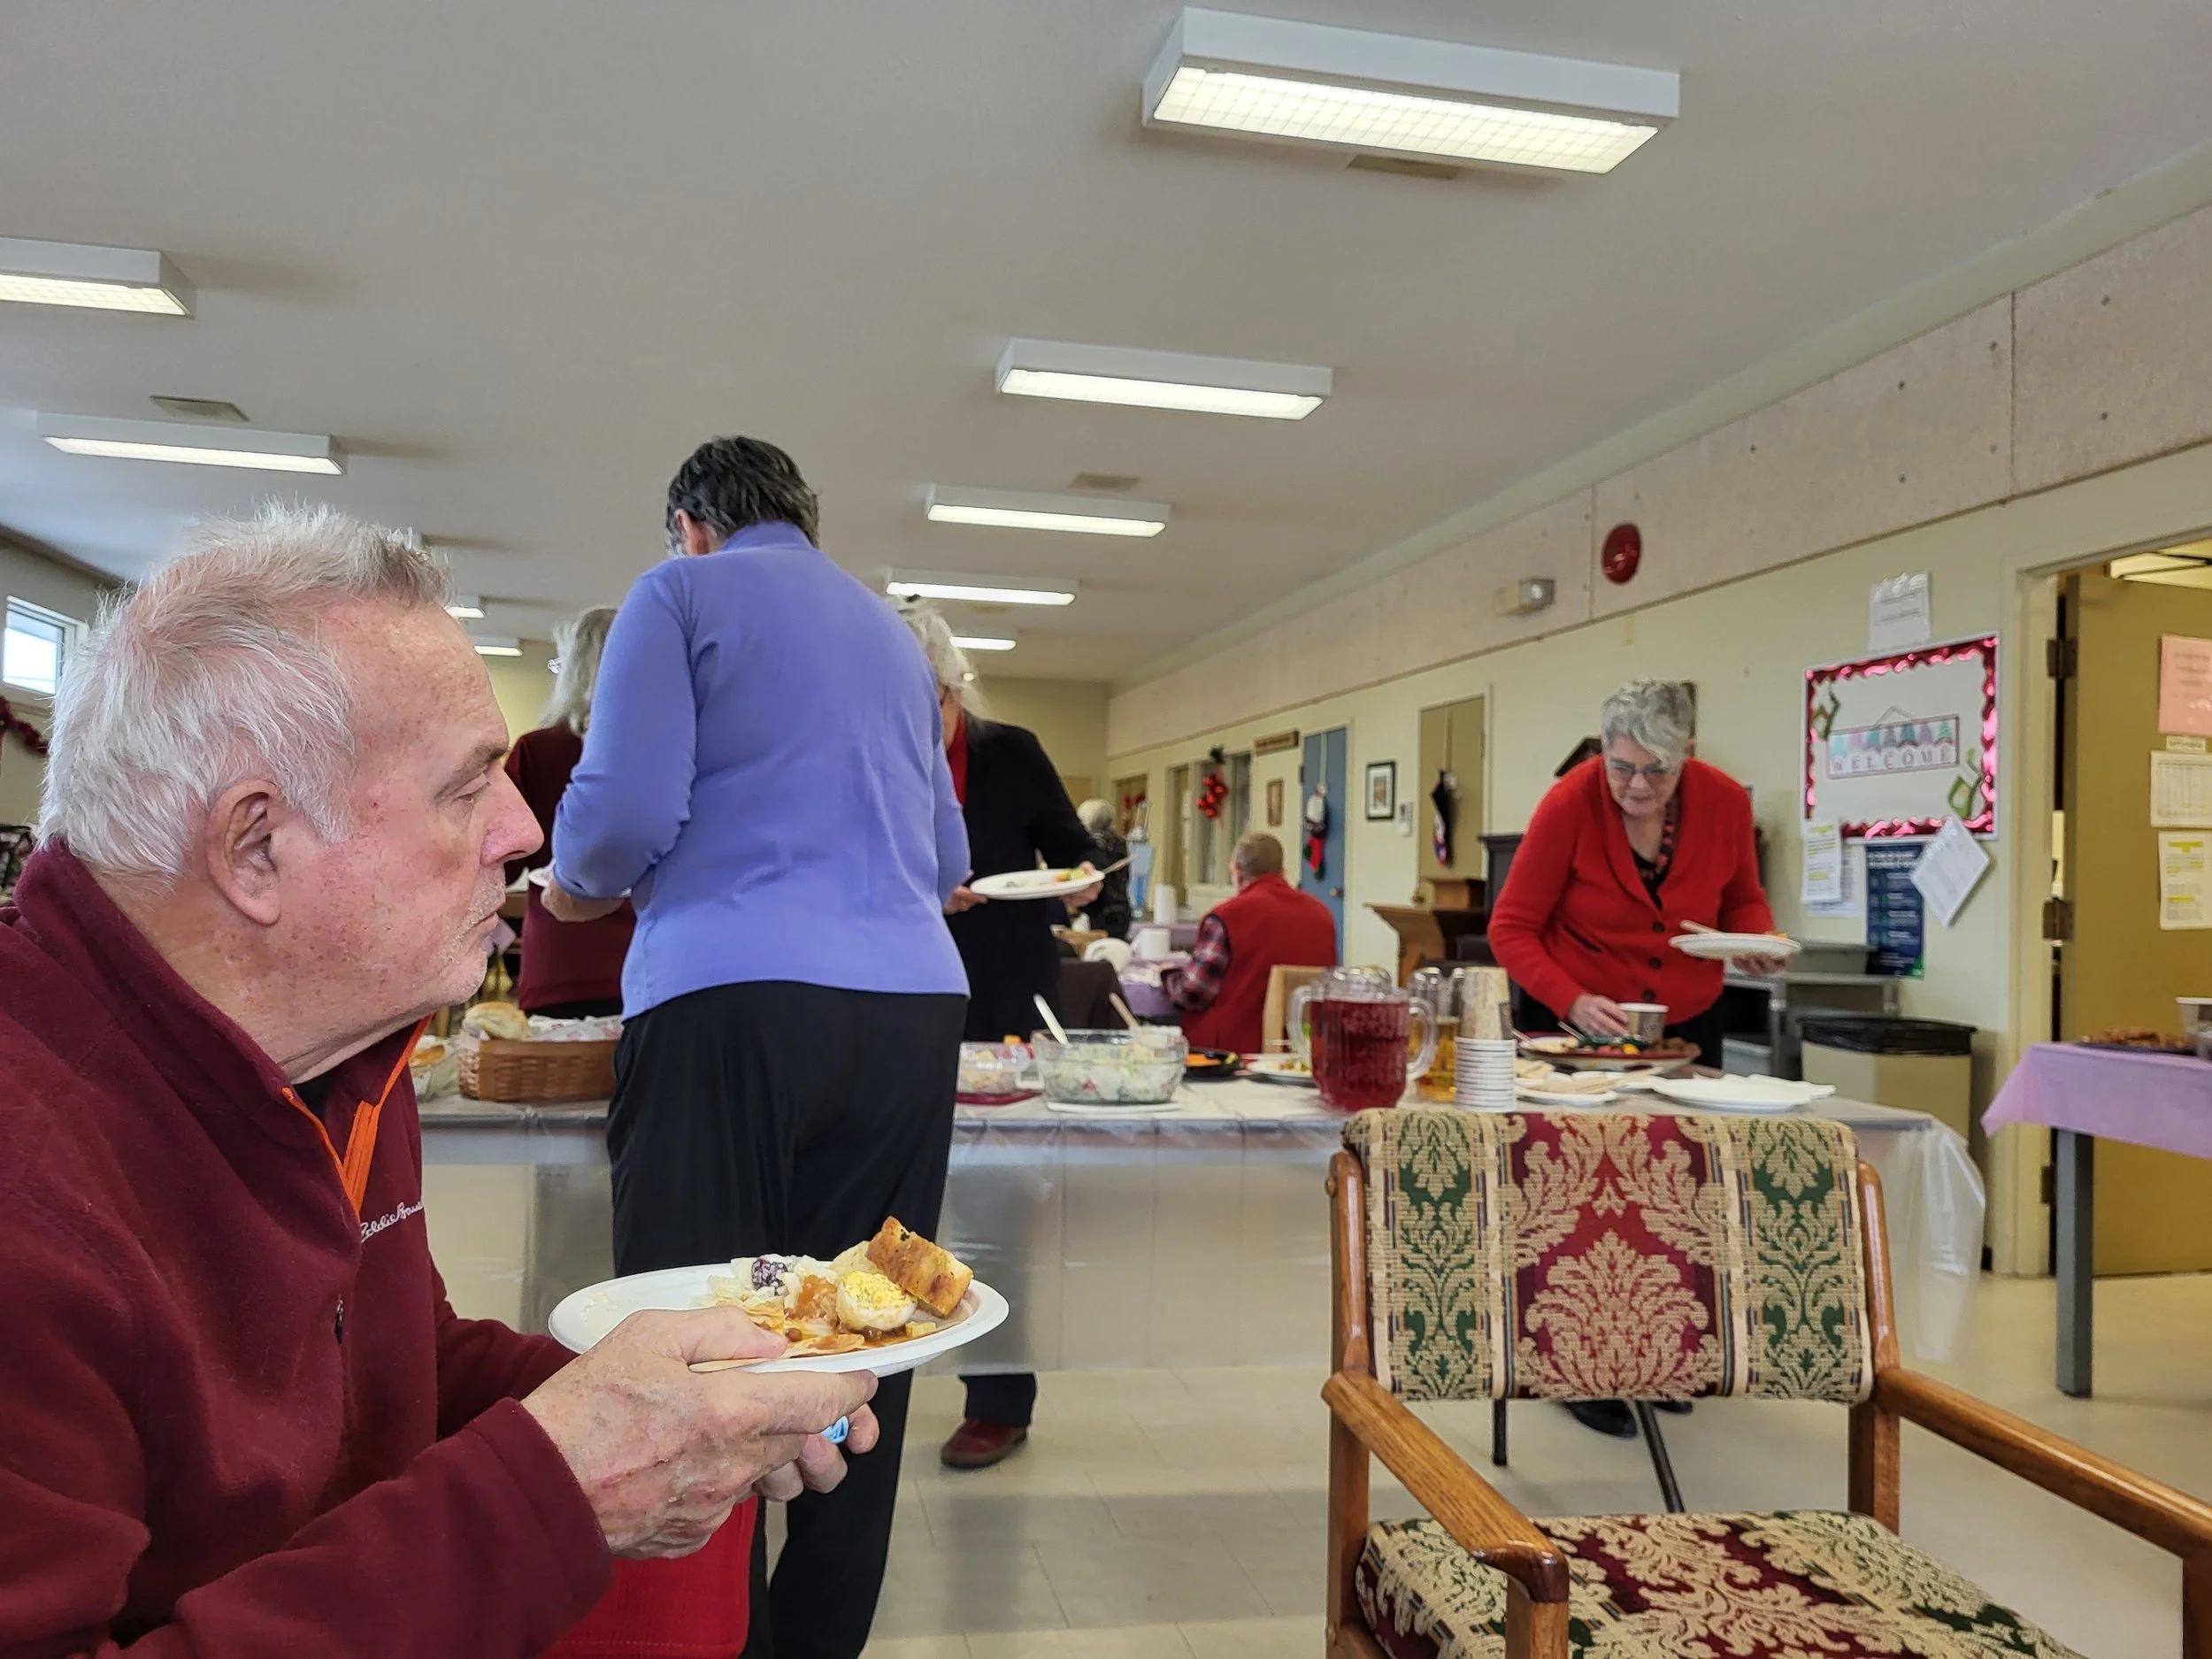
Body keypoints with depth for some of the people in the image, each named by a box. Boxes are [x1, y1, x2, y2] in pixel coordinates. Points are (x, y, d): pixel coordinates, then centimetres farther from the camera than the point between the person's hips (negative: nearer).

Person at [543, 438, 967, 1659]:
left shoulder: (683, 594, 7)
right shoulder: (893, 634, 24)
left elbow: (627, 810, -6)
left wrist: (579, 885, 15)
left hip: (732, 997, -5)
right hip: (912, 1006, 6)